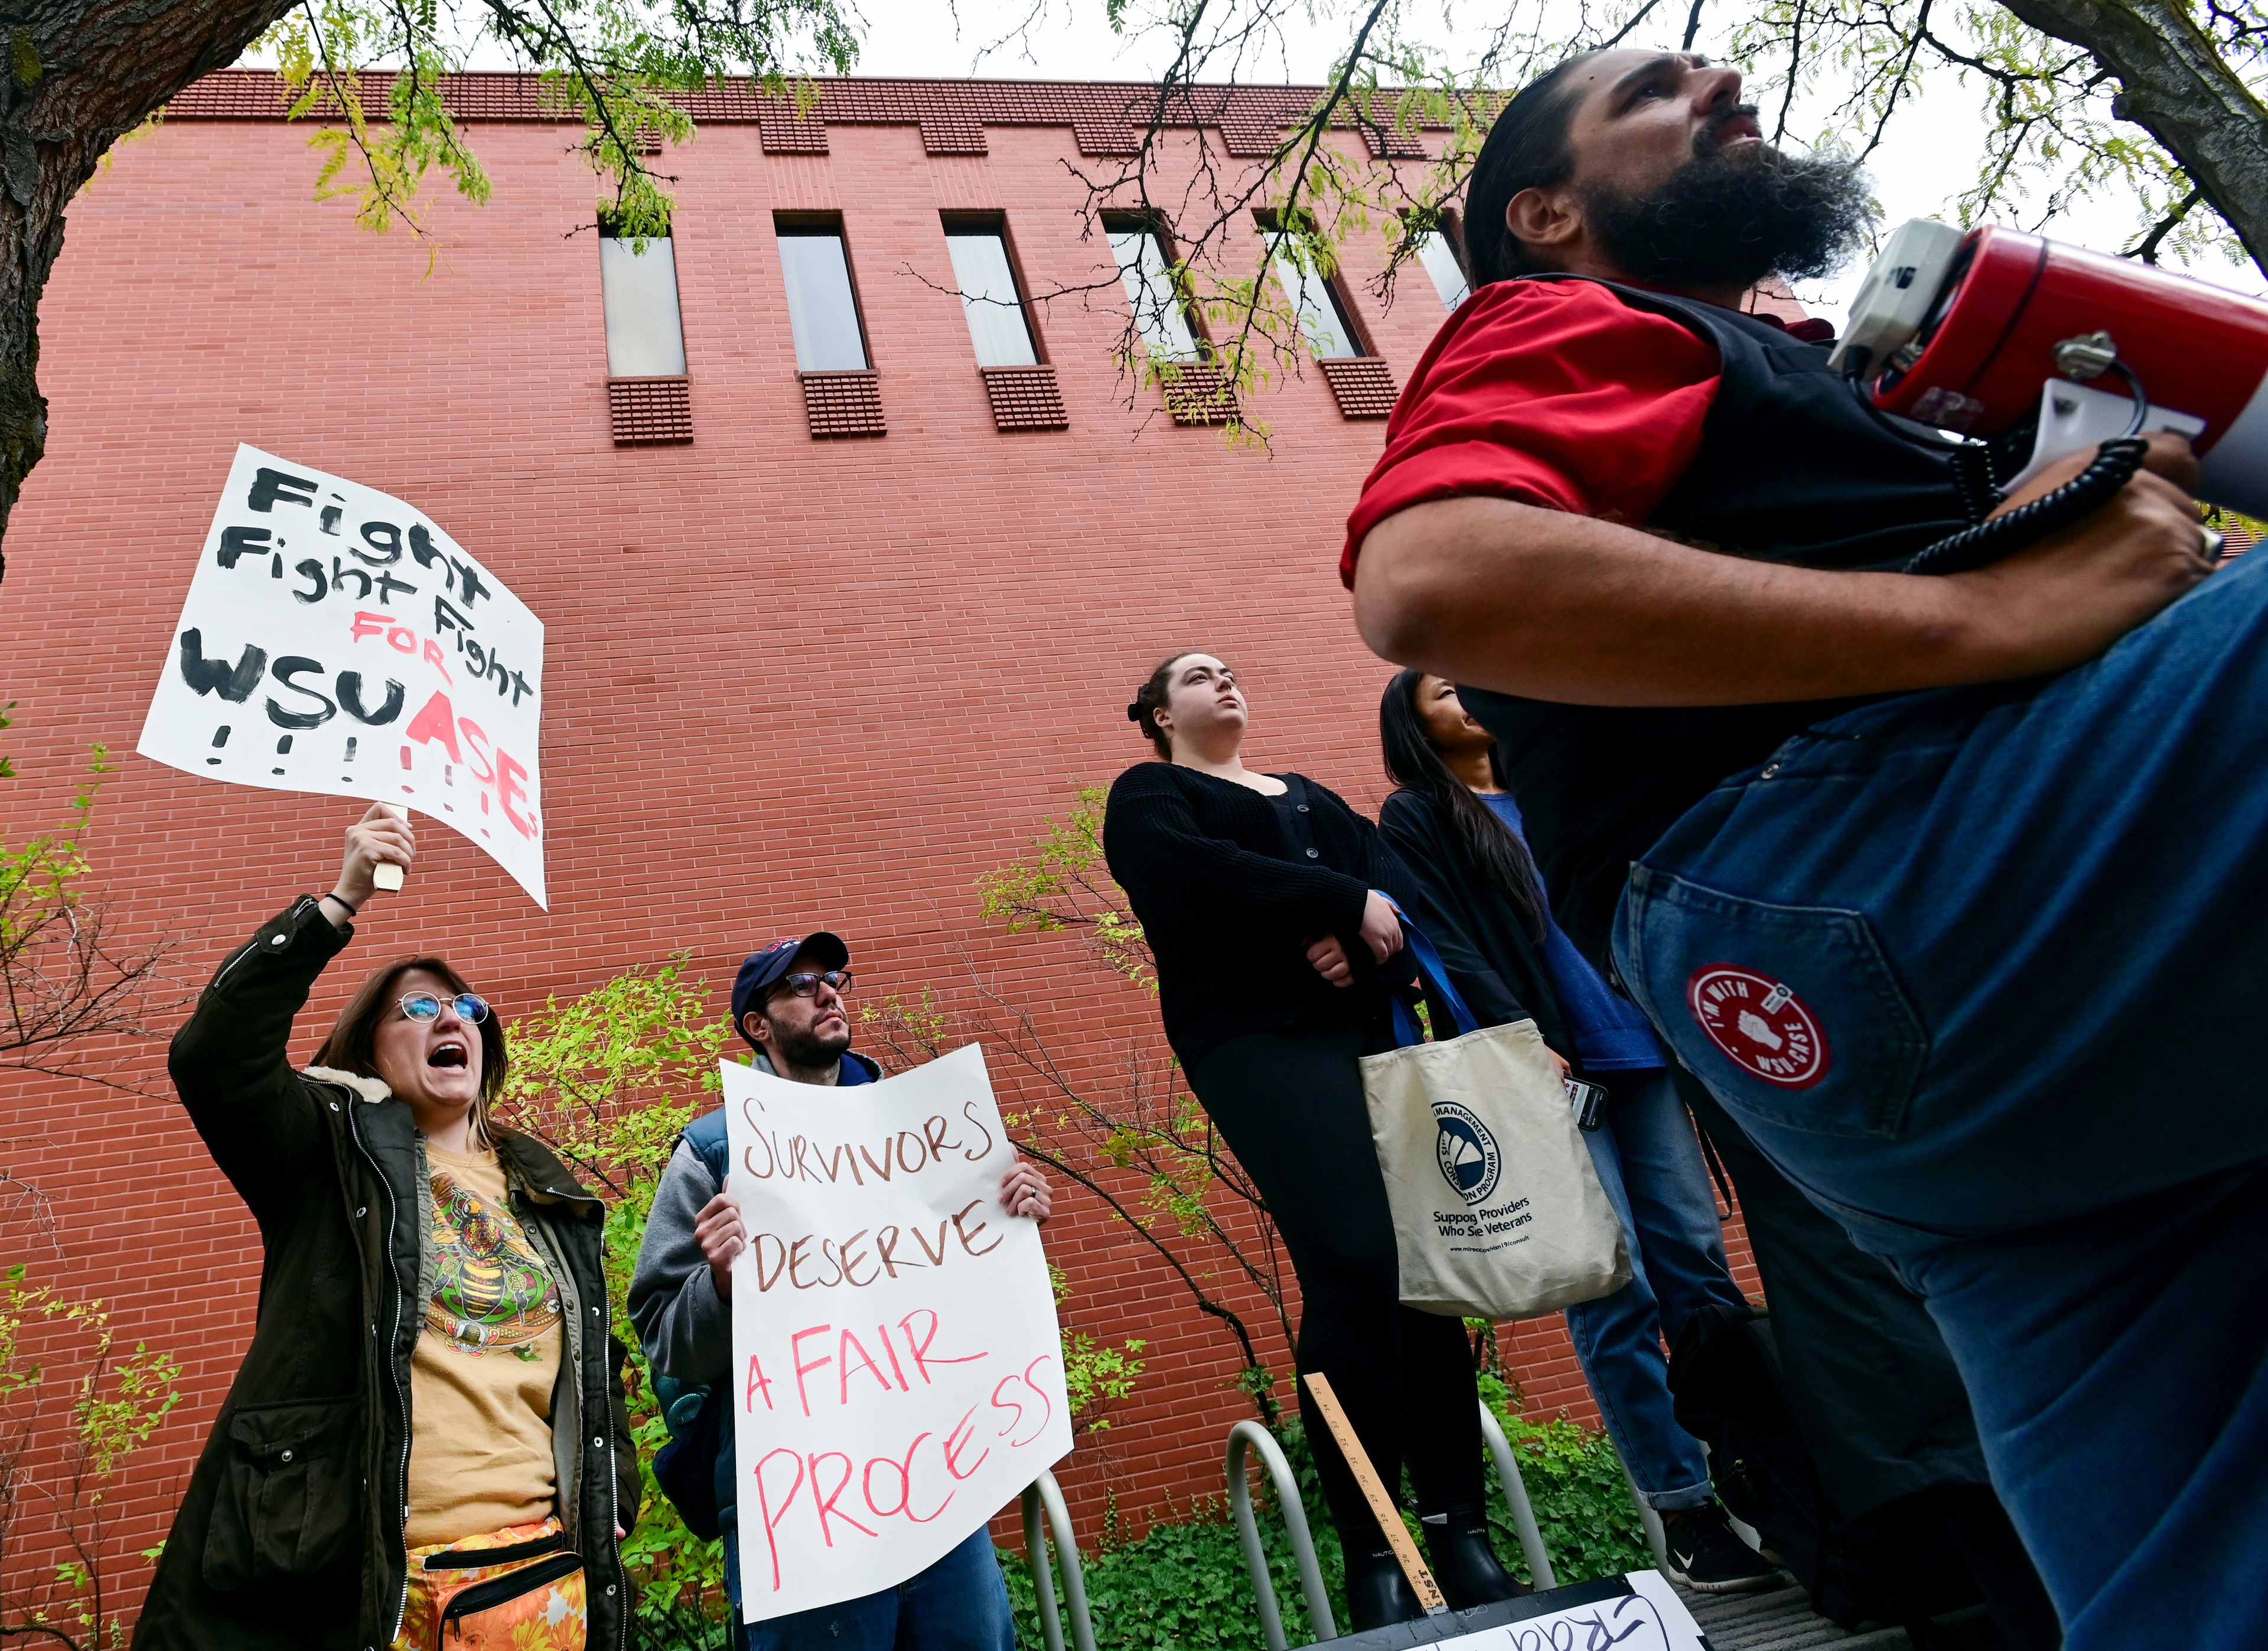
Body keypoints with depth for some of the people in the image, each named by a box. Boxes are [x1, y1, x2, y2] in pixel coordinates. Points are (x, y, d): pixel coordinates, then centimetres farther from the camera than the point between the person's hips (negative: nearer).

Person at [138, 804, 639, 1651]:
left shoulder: (550, 1193, 16)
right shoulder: (335, 1149, 3)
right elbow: (212, 1057, -16)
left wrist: (614, 1504, 12)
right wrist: (339, 902, -18)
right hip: (360, 1581, -4)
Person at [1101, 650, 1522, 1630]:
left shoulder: (1308, 795, 29)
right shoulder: (1148, 798, 12)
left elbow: (1388, 865, 11)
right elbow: (1205, 876, -10)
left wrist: (1360, 934, -11)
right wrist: (1347, 904, -12)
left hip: (1372, 1025, 6)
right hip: (1259, 1035, -5)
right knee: (1354, 1266, -18)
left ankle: (1460, 1528, 5)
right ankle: (1370, 1553, -9)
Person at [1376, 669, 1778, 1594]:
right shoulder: (1413, 819, 5)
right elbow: (1444, 946, -7)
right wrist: (1528, 1041, -18)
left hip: (1635, 1047, 6)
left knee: (1696, 1258, 3)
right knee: (1615, 1288, -8)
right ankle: (1685, 1514, 1)